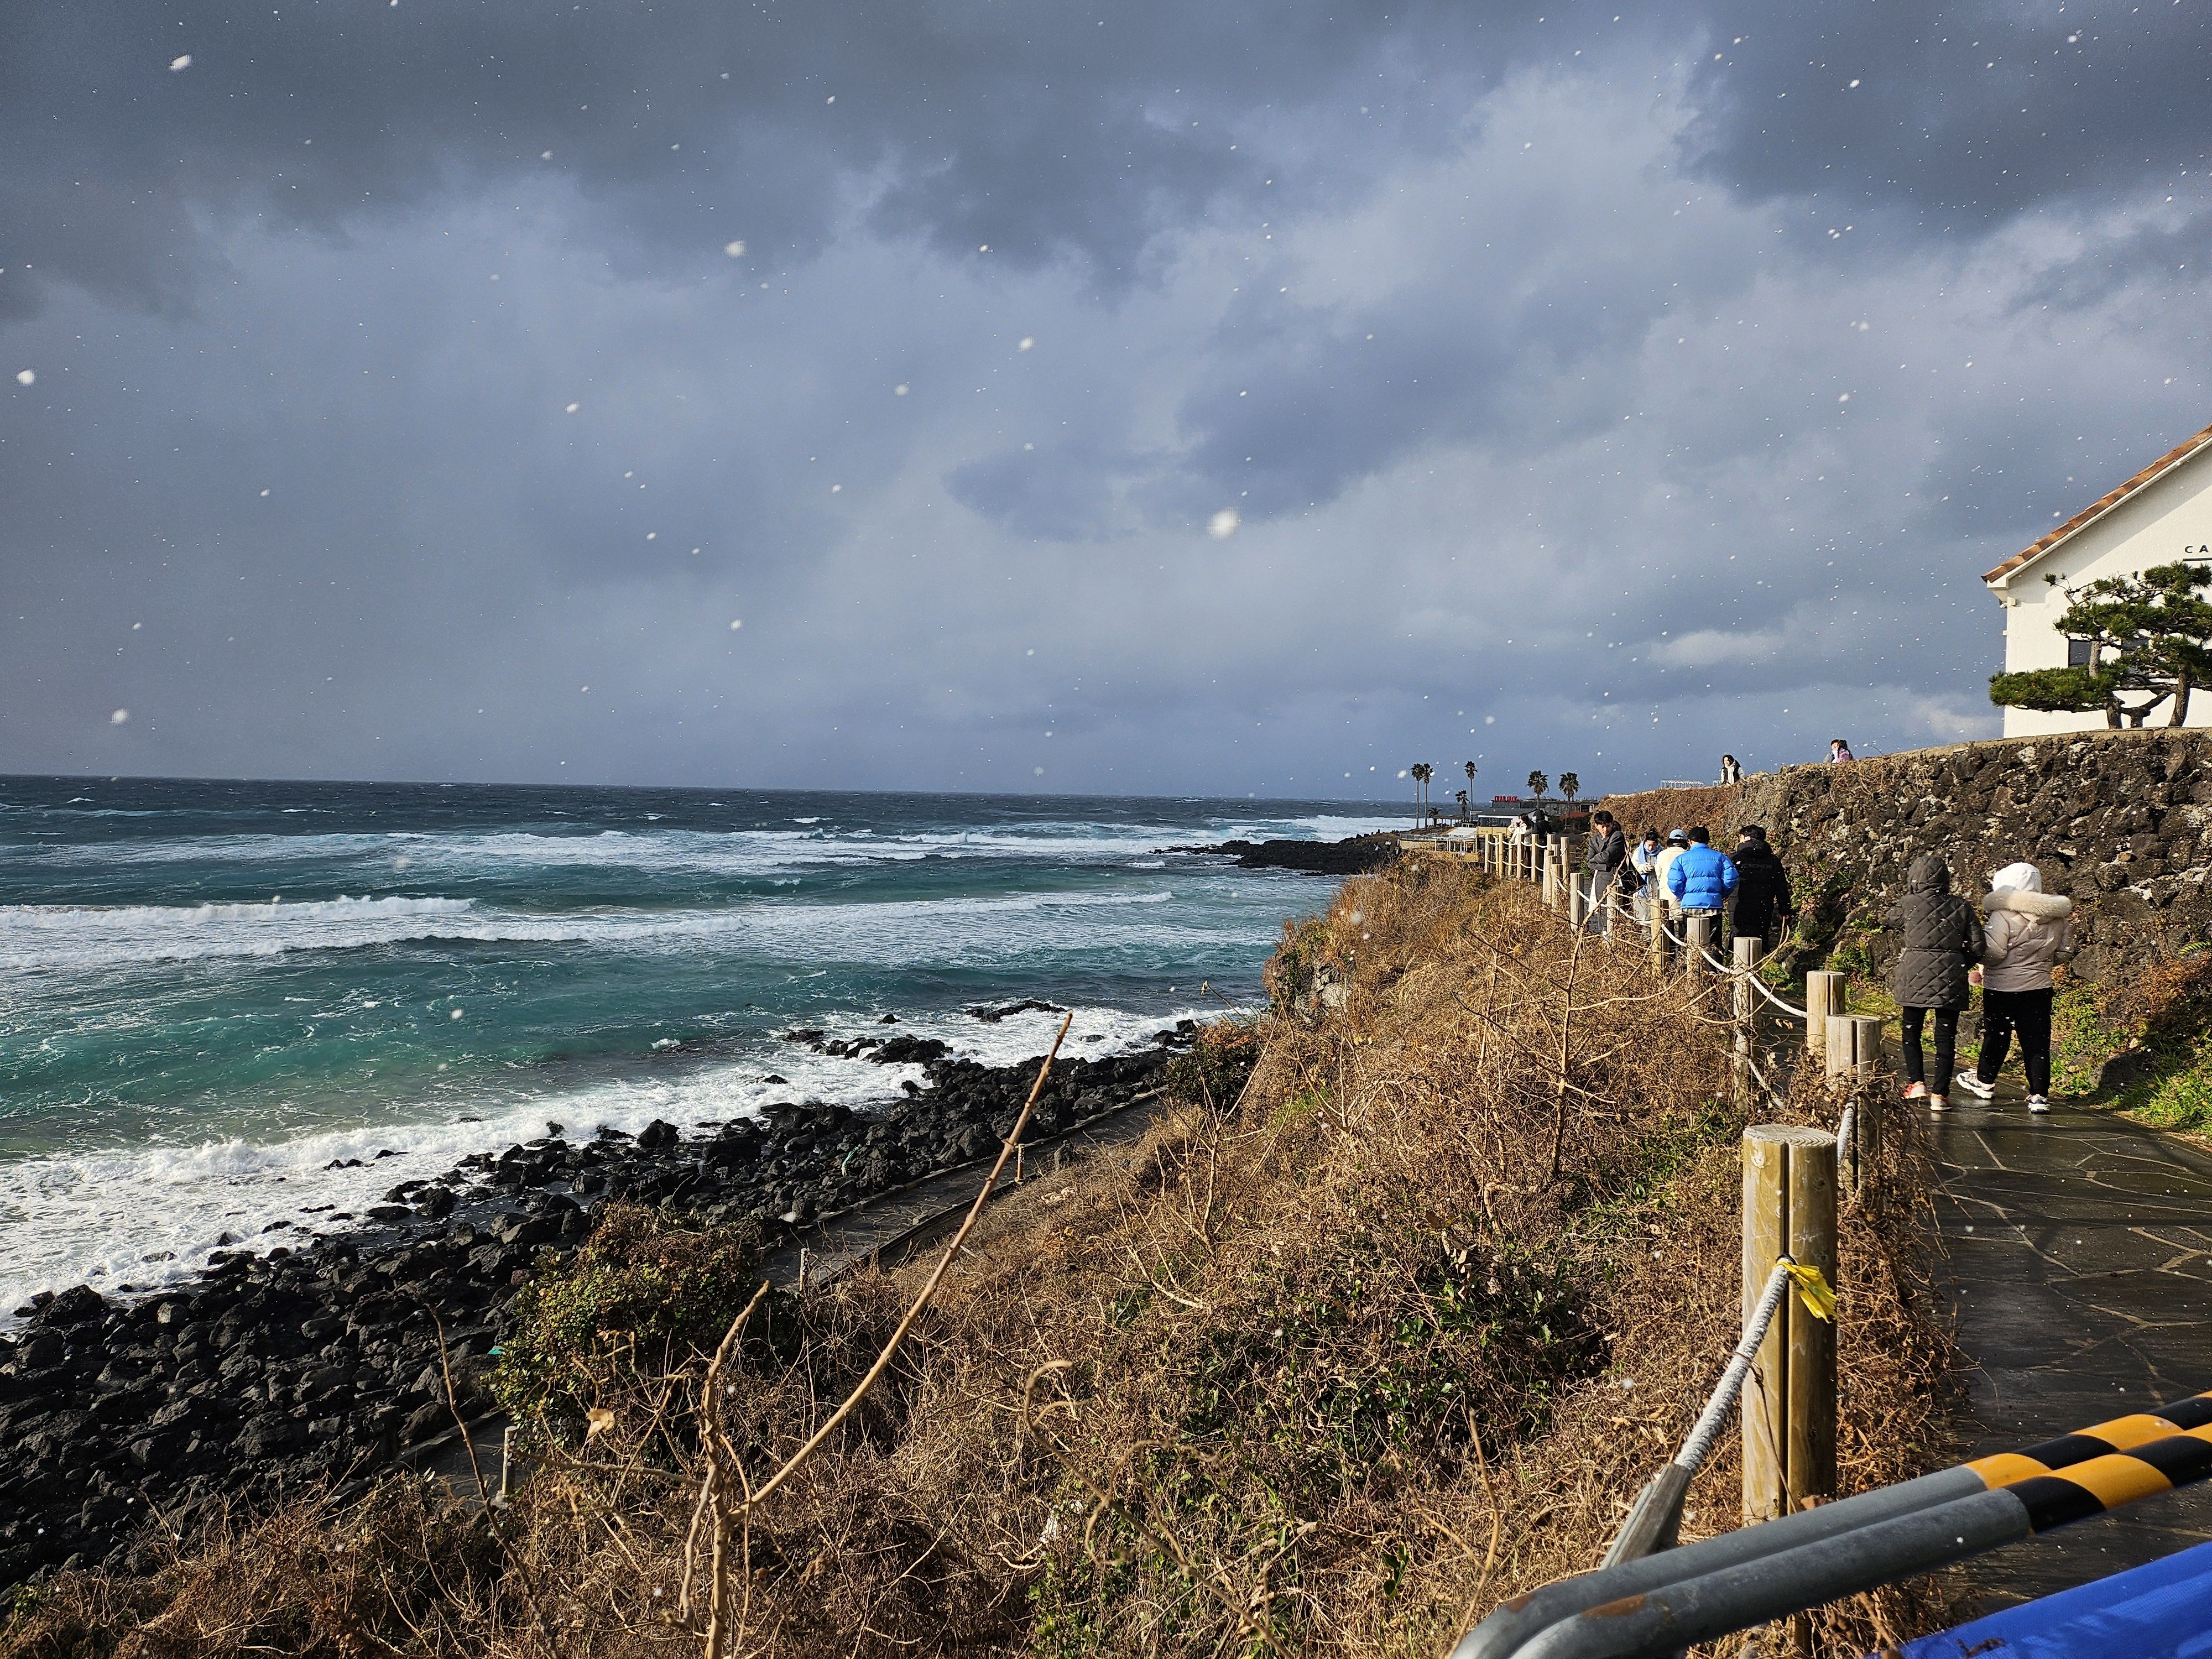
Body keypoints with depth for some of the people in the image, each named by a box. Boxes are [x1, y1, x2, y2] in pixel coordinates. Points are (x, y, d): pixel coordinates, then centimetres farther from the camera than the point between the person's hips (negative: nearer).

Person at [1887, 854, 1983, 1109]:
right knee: (1946, 1037, 7)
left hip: (1915, 976, -2)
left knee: (1911, 1032, 15)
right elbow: (1977, 948, 3)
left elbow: (1893, 919, 19)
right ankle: (1940, 1094, 5)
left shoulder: (1909, 904, -4)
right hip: (1951, 980, 2)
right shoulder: (1961, 907, 3)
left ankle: (1917, 1082, 4)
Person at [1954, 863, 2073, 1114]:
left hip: (2002, 987, -5)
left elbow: (1994, 952, -20)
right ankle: (2040, 1095, 3)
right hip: (2038, 986, 5)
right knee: (2037, 1041, 6)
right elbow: (2063, 952, 11)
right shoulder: (2059, 916, 3)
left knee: (1996, 1035, 12)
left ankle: (1985, 1081, 30)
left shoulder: (2005, 915, -18)